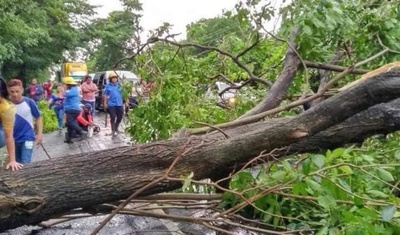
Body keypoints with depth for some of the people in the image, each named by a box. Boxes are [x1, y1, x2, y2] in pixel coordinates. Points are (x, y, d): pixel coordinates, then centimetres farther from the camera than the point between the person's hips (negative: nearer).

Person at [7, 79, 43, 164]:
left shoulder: (29, 102, -11)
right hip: (13, 139, 3)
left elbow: (38, 118, 0)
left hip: (27, 138, -3)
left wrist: (39, 134, -6)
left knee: (25, 163, -9)